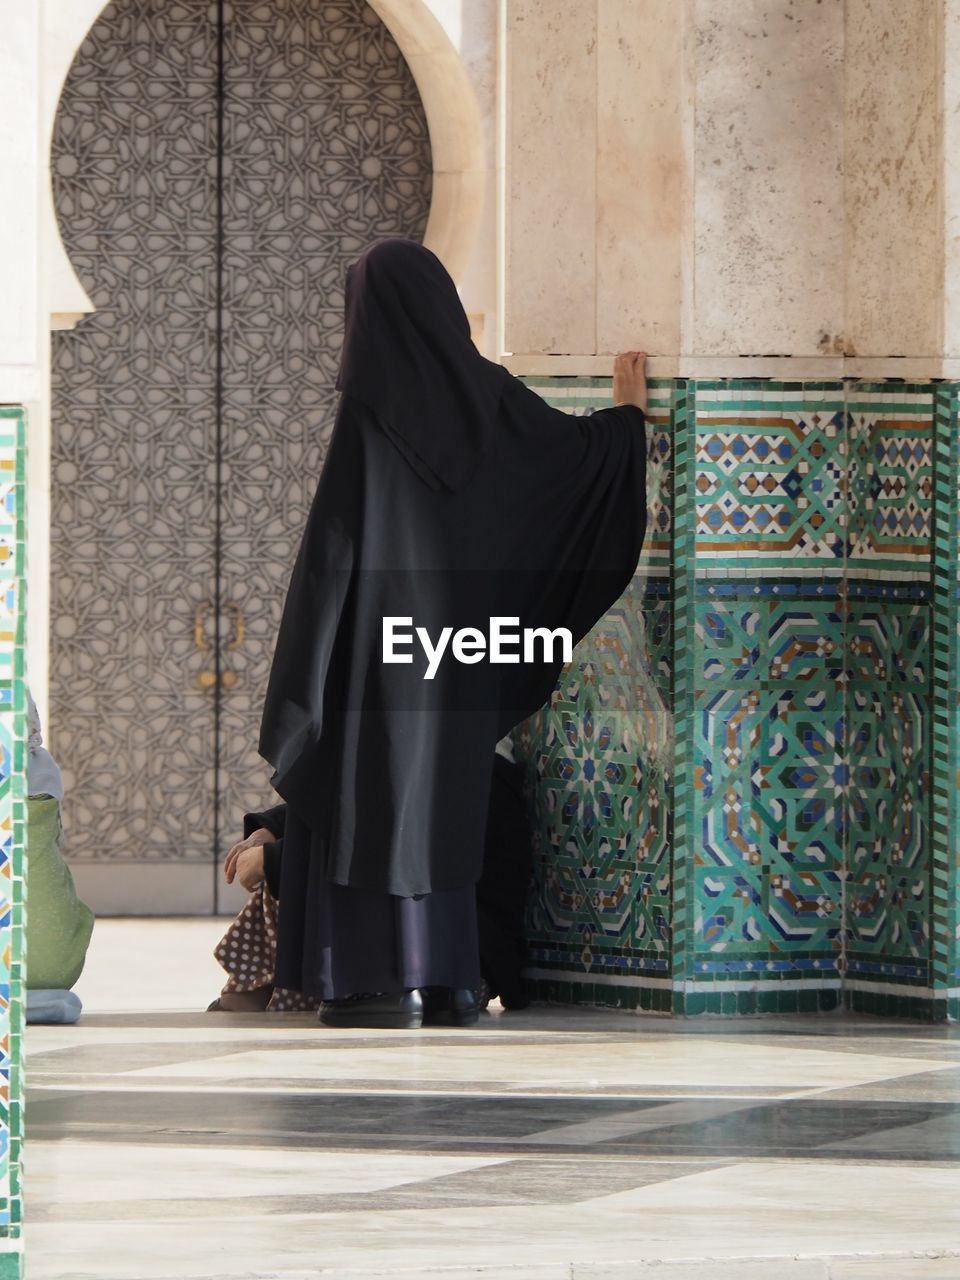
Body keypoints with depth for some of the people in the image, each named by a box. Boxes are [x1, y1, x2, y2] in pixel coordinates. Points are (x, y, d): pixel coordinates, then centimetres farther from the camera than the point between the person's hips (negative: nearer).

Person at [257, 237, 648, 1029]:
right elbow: (577, 445, 15)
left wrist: (309, 660, -10)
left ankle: (388, 983, -6)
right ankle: (448, 978, 11)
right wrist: (630, 410, 37)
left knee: (372, 794, -1)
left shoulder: (373, 399, -13)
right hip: (461, 636, 6)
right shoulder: (481, 386, 2)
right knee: (443, 801, 13)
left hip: (385, 631, -6)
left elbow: (339, 531, -15)